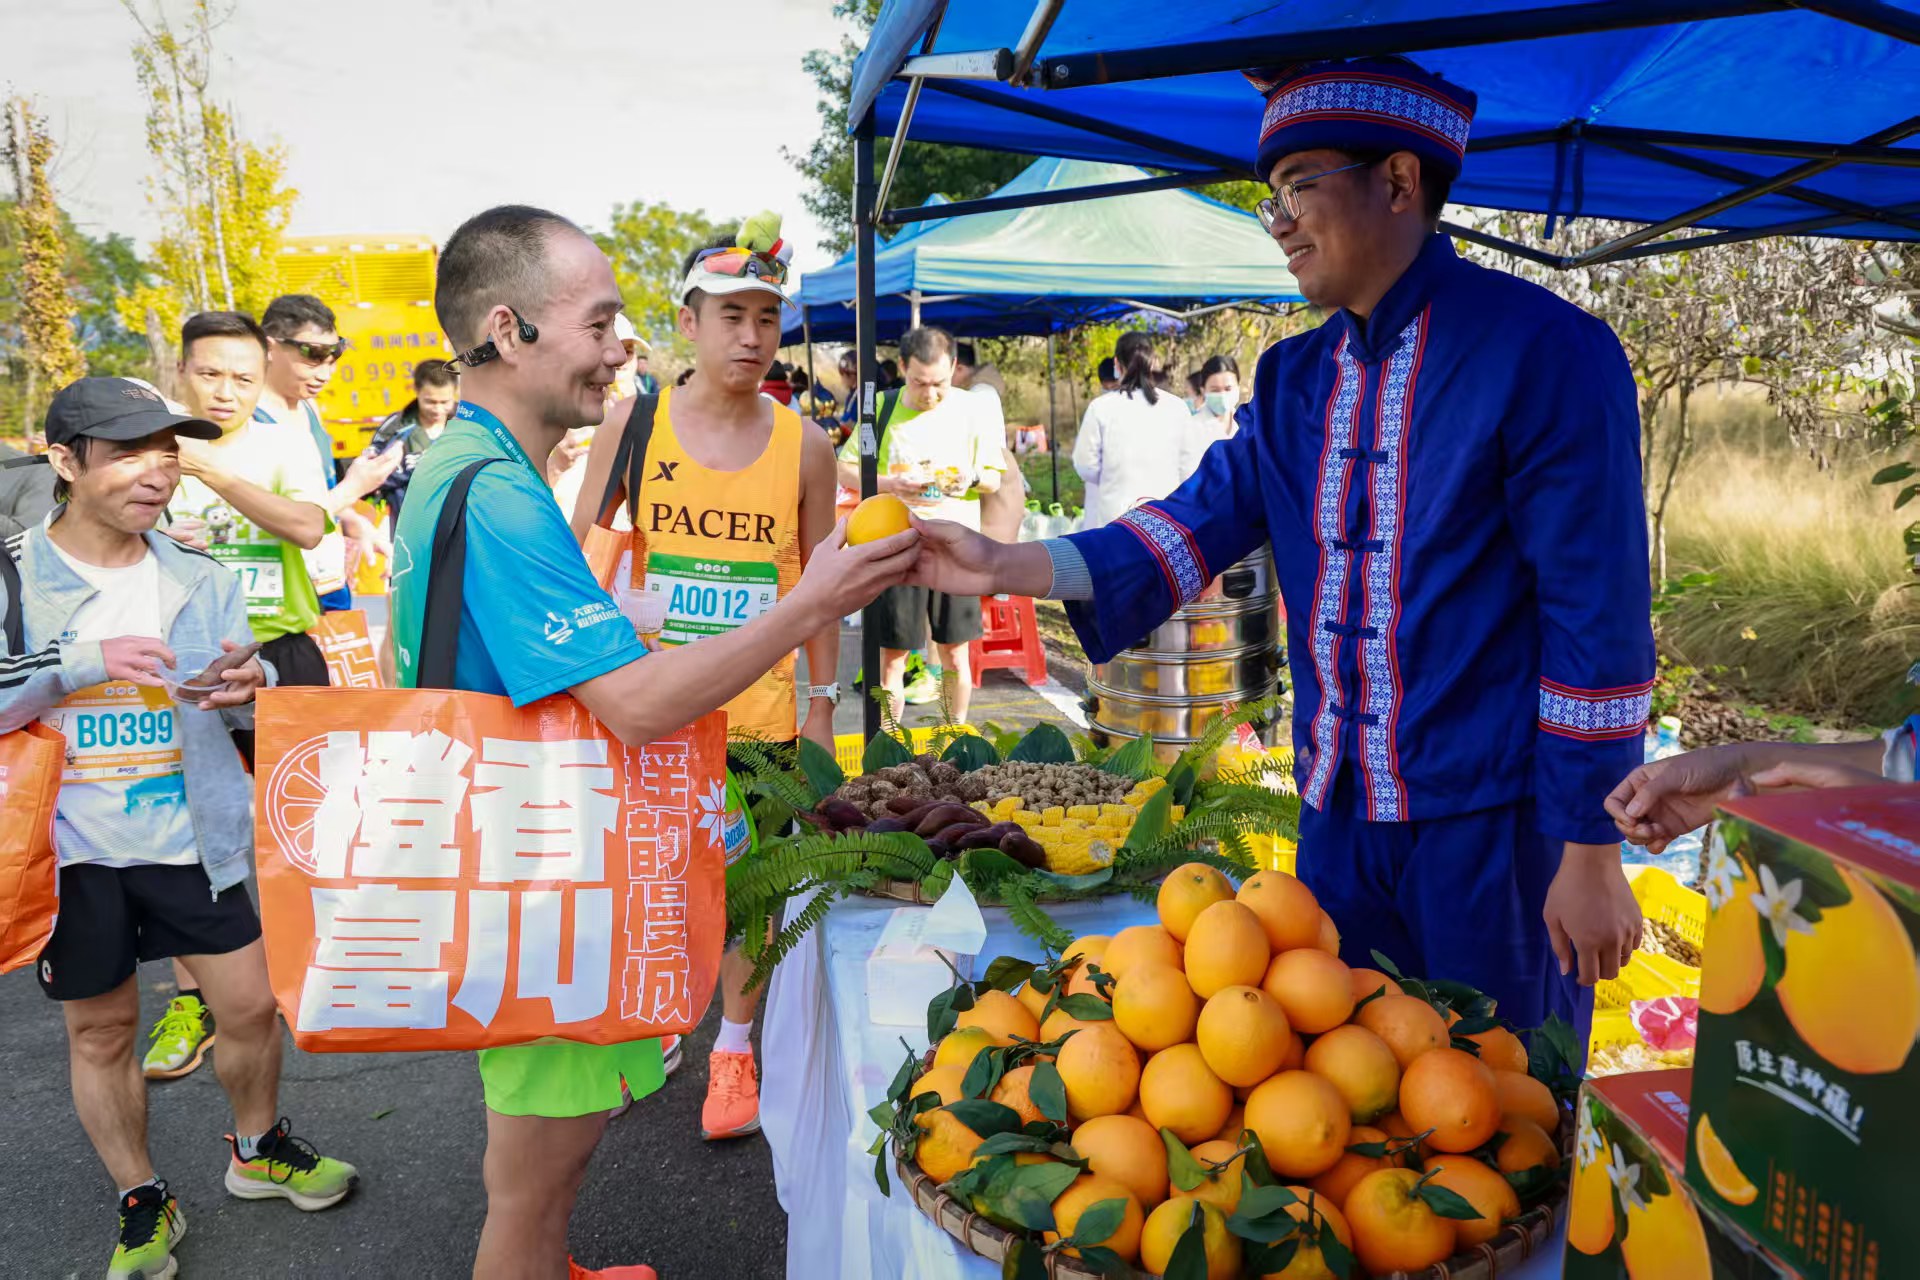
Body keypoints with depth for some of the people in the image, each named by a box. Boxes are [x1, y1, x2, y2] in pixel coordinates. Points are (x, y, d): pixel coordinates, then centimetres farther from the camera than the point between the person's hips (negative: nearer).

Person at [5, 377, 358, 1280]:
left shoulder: (200, 579, 0)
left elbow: (252, 712, 6)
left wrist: (251, 689, -18)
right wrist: (76, 661, -26)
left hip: (190, 837, 2)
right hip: (73, 850, -2)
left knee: (251, 1005, 7)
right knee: (100, 1029, 12)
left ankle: (257, 1150, 34)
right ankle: (141, 1202, 31)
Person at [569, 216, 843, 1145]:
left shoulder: (804, 445, -2)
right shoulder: (634, 422, -4)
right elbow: (576, 550, 4)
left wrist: (821, 709, 5)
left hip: (758, 706, 0)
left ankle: (734, 1048, 31)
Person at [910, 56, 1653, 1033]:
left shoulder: (1544, 350, -12)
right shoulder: (1295, 378, 9)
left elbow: (1598, 614, -14)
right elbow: (1203, 518, 1)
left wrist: (1591, 854, -13)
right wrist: (1011, 567, -13)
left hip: (1492, 824, -6)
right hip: (1338, 815, 6)